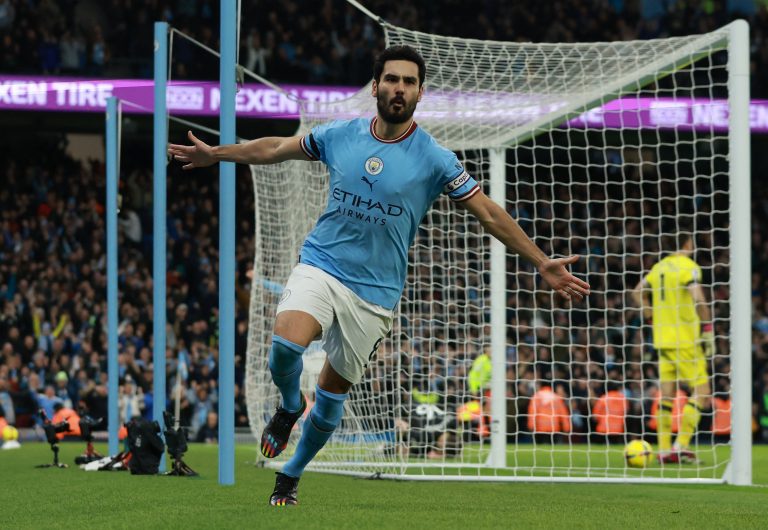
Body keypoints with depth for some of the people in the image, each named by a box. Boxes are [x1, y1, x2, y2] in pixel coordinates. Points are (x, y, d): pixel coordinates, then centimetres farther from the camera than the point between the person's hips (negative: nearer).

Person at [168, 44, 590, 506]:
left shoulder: (434, 159, -6)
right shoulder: (340, 135, 1)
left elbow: (490, 213, -2)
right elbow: (277, 148, 18)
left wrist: (542, 263, -7)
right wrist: (216, 154, 22)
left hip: (376, 291, 0)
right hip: (321, 265, 0)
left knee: (333, 394, 6)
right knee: (287, 342, -28)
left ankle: (292, 476, 30)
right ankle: (290, 406, 6)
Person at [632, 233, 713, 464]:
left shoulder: (659, 267, 12)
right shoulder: (689, 267, -9)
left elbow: (638, 293, 22)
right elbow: (698, 300, -22)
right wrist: (708, 330, -15)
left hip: (662, 339, 7)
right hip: (686, 340, -7)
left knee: (667, 395, 9)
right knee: (701, 392, -2)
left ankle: (664, 449, 7)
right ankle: (682, 445, -11)